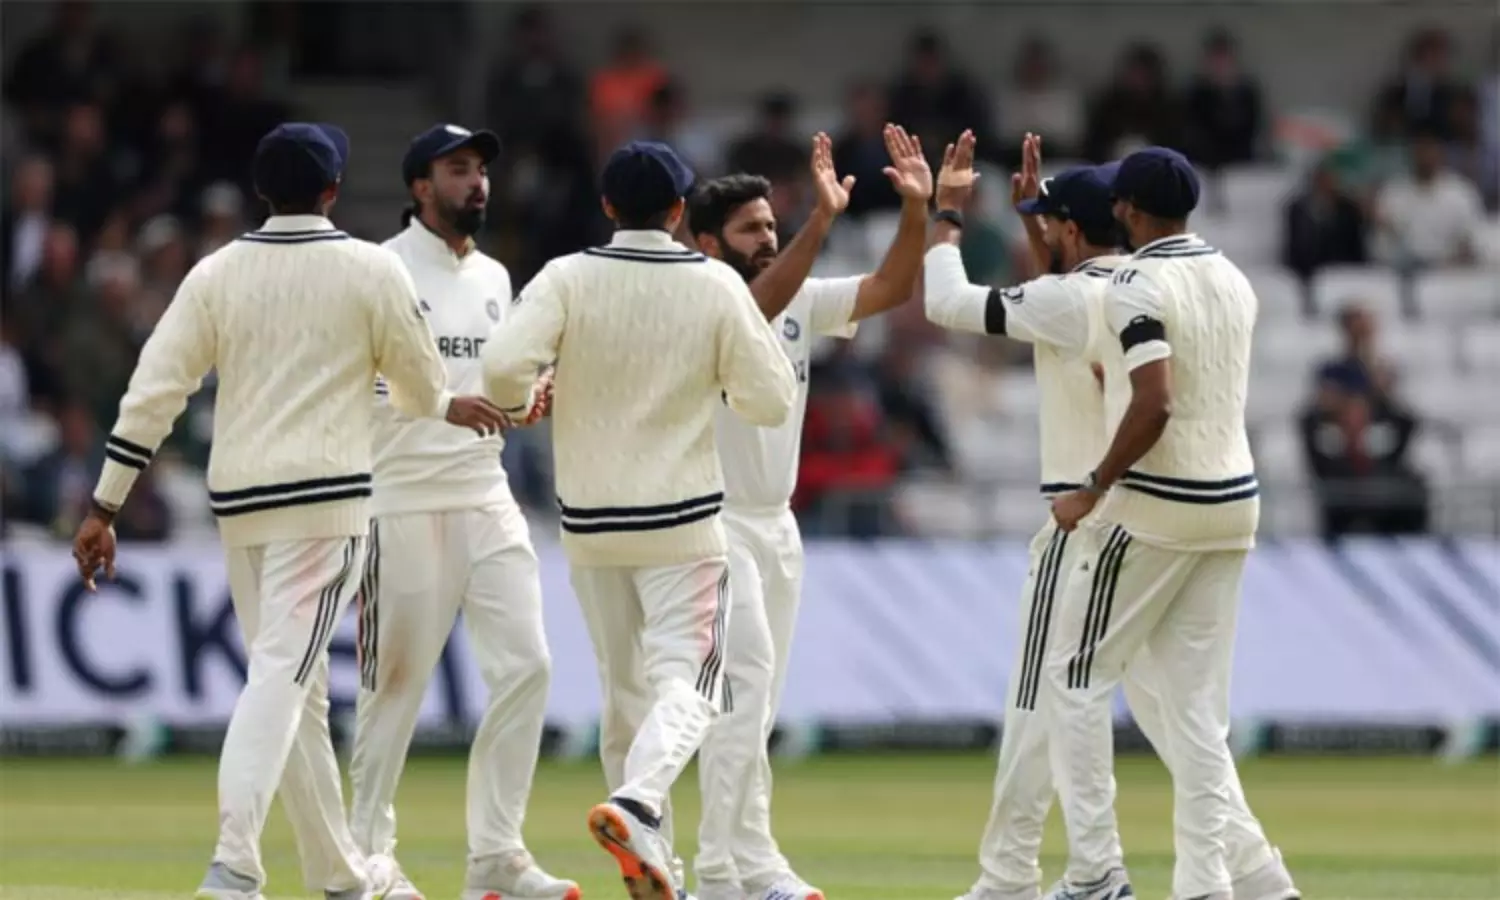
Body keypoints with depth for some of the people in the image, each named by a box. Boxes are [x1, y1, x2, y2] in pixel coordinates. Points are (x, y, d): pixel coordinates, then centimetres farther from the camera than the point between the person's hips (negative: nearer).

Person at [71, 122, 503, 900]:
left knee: (297, 688, 14)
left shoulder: (217, 274, 5)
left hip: (237, 499, 4)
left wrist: (104, 506, 3)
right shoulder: (371, 269, -3)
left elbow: (153, 391, 0)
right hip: (326, 493, -4)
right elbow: (423, 389, 6)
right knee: (282, 676, -12)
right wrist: (443, 407, 31)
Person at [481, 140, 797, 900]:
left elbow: (502, 362, -19)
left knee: (624, 688, 15)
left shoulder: (569, 279, -7)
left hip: (589, 523, 2)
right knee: (686, 682, -4)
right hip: (683, 521, -2)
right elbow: (770, 401, -4)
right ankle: (635, 805, -31)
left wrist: (518, 404, 3)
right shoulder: (716, 286, -7)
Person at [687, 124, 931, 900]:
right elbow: (754, 308, -34)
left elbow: (890, 289, 0)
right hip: (713, 521, -8)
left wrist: (915, 210, -15)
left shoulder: (801, 301, 7)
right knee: (747, 677, -18)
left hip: (777, 522, 8)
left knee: (756, 699, 9)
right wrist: (822, 219, -42)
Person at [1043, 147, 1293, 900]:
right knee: (1197, 704, 8)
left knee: (1074, 678, 5)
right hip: (1233, 501, 7)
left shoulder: (1137, 283, -13)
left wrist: (1092, 491, -14)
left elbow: (1152, 405, -24)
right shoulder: (1233, 281, 12)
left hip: (1154, 505, -7)